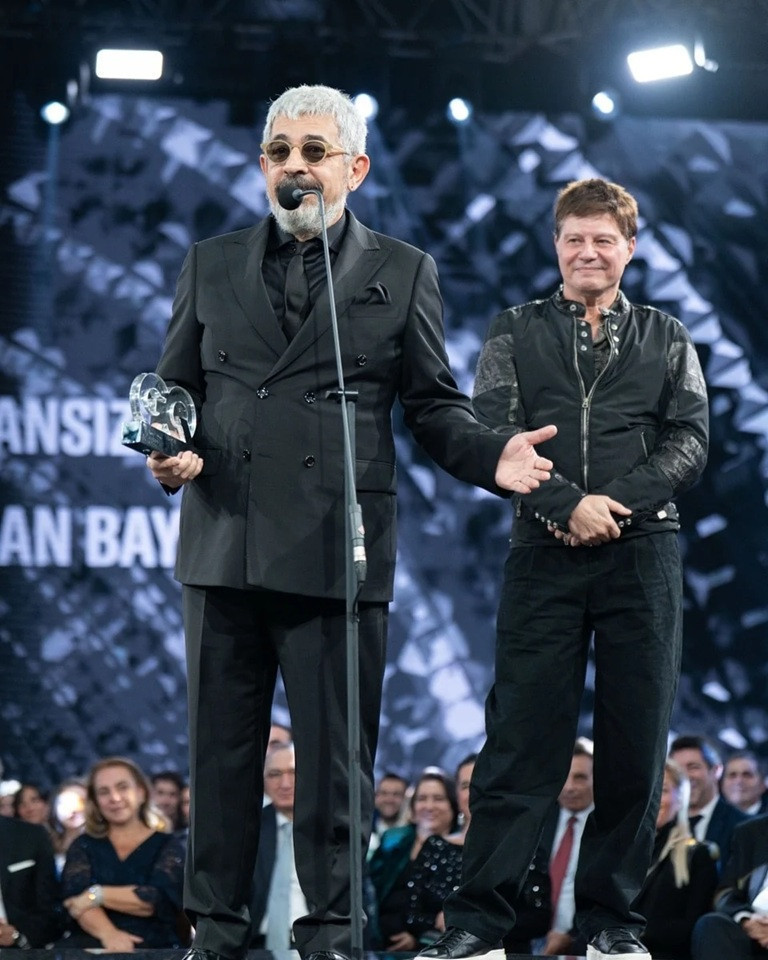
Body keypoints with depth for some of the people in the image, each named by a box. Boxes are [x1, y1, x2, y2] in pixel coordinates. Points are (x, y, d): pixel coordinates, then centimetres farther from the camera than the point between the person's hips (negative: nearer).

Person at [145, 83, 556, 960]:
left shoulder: (403, 273, 10)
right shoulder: (212, 265, 15)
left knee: (335, 752, 0)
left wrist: (491, 456, -10)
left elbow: (432, 403, 9)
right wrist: (172, 450, -5)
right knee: (221, 748, 6)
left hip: (338, 550, -2)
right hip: (224, 546, 2)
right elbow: (175, 384, 17)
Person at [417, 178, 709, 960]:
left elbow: (689, 442, 3)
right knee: (521, 740, -4)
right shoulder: (516, 333, 10)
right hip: (545, 555, -1)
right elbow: (492, 434, -1)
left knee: (635, 745, 2)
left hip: (642, 556, 2)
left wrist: (617, 504, -12)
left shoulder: (666, 341, 14)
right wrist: (567, 503, -14)